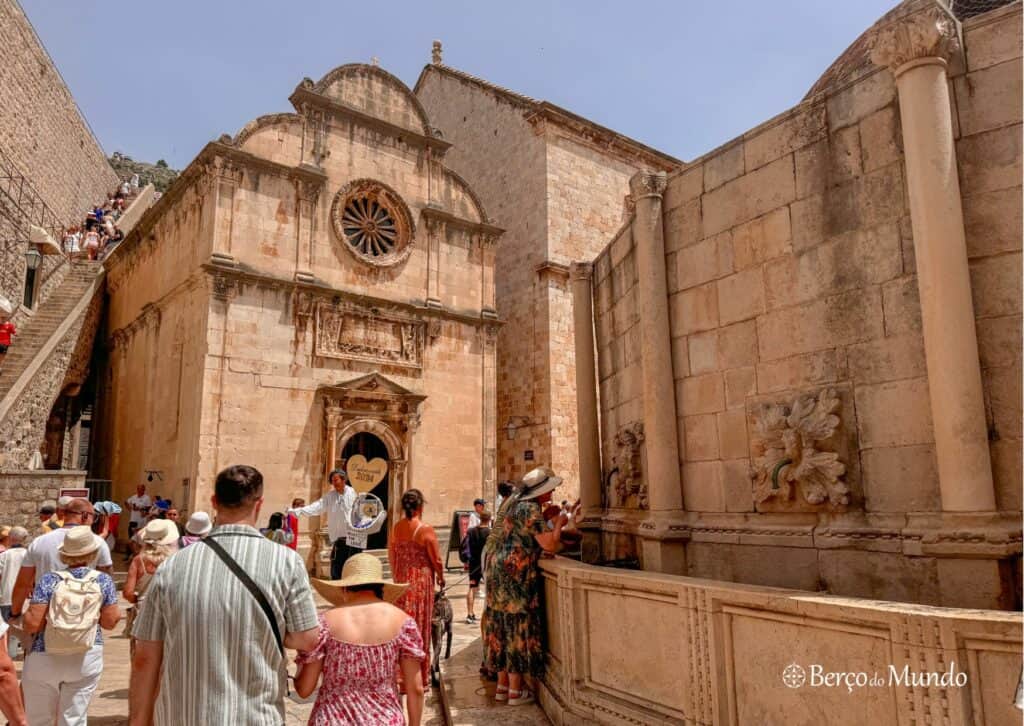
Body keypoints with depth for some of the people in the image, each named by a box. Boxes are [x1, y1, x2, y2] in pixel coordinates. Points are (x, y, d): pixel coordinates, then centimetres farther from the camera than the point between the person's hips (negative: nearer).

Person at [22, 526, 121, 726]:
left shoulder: (49, 580, -9)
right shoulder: (103, 580, -4)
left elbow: (32, 624, -12)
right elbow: (110, 622, -2)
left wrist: (24, 615, 10)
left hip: (45, 658, -1)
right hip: (86, 658, 1)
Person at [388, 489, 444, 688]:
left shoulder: (395, 528, 0)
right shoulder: (426, 530, -14)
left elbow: (391, 556, 9)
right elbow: (436, 560, -9)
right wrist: (441, 578, 9)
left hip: (402, 581, 4)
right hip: (422, 581, -4)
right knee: (420, 626, 5)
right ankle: (419, 676, 14)